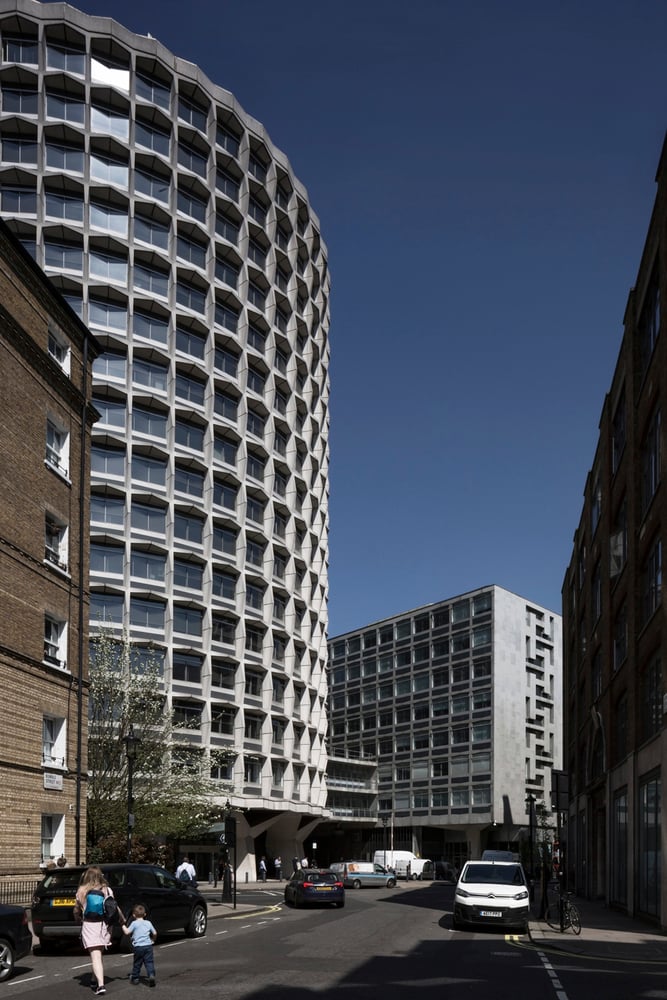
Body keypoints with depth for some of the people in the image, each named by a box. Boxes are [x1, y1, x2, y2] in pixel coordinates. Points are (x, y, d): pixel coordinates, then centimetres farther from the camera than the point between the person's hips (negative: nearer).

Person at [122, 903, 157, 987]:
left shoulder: (134, 923, -4)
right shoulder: (148, 923, 10)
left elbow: (127, 932, -8)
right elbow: (154, 933, 15)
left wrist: (123, 925, 8)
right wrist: (153, 939, 34)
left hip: (138, 946, -2)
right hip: (148, 946, 2)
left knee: (137, 963, 11)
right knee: (149, 962, 0)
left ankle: (135, 978, 21)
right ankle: (151, 975, -20)